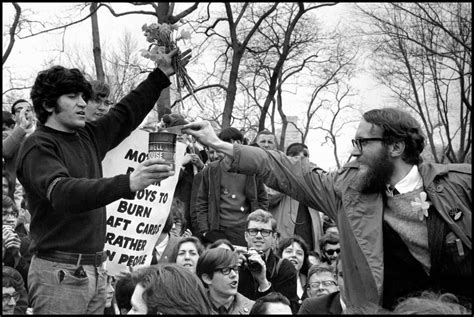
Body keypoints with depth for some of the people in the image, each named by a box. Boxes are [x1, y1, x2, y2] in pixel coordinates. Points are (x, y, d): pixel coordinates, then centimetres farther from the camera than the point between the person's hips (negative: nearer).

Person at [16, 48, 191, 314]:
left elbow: (126, 113, 26)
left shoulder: (88, 137, 12)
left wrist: (162, 75, 20)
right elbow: (62, 193, -29)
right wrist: (127, 184, -41)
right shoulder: (38, 147, -11)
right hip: (60, 272, -7)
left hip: (95, 270, 7)